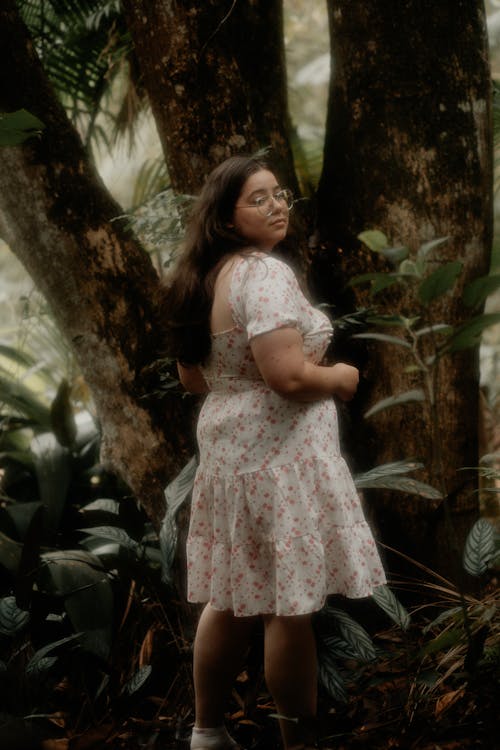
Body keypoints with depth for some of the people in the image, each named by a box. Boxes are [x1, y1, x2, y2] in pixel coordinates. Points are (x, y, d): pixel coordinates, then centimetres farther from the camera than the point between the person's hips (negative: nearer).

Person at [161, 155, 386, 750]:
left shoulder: (204, 278, 12)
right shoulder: (266, 274, -18)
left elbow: (192, 377, 19)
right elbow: (288, 374, -26)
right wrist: (341, 377, -8)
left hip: (227, 446, 10)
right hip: (278, 453, -10)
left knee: (232, 597, 17)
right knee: (291, 607, -1)